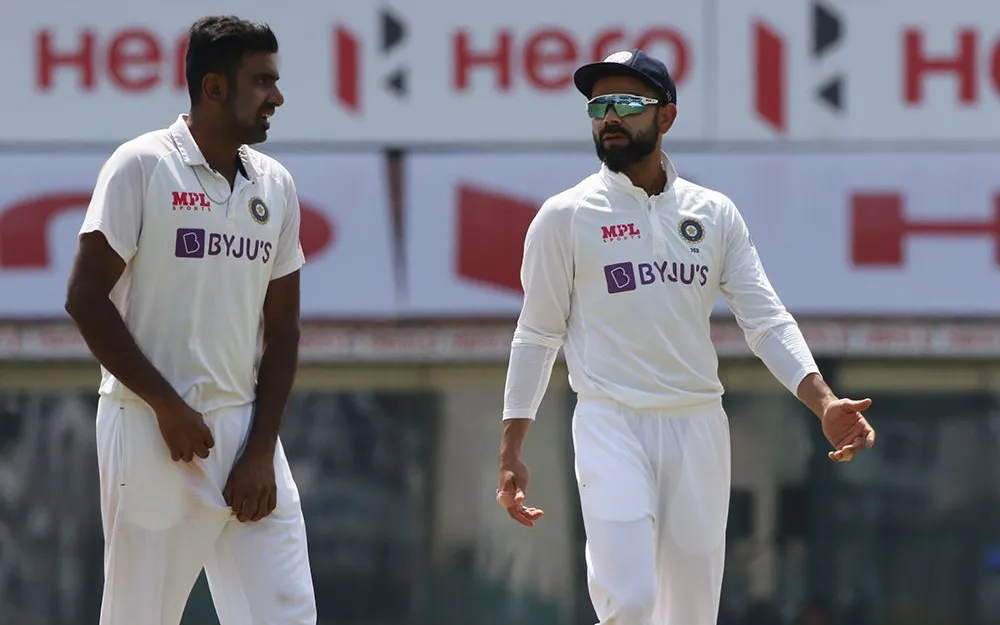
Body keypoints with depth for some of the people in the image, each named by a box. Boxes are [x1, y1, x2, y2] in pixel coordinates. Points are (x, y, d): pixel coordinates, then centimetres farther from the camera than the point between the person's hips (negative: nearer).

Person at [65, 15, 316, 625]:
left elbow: (282, 330, 12)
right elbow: (86, 298, -9)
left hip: (245, 429, 5)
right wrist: (167, 406, -13)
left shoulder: (276, 185, 10)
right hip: (148, 432, -5)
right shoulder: (142, 166, -6)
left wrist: (261, 452, 1)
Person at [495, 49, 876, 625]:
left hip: (699, 426, 3)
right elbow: (537, 337, 5)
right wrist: (511, 451, 0)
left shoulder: (715, 214, 9)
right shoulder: (565, 217, 2)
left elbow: (767, 319, 4)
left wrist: (824, 403, -12)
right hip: (612, 425, -3)